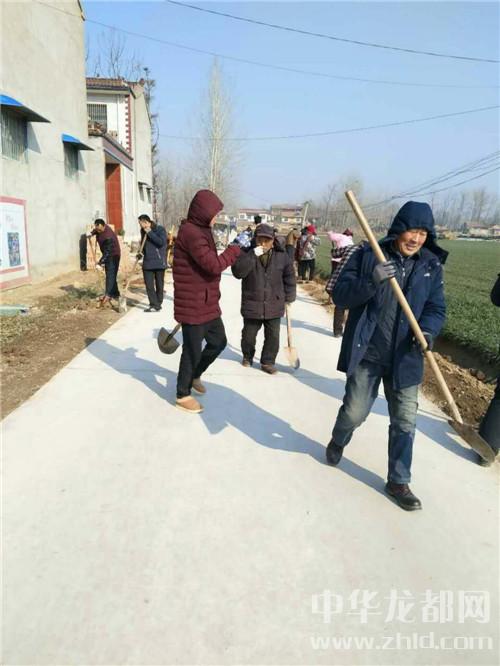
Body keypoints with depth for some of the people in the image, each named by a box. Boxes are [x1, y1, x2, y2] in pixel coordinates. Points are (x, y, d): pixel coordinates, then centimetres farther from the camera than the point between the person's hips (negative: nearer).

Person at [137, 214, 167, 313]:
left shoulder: (160, 229, -8)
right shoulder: (143, 231, 10)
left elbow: (161, 242, -23)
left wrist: (150, 233, -20)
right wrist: (141, 253, 6)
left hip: (159, 261, -5)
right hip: (147, 262, 5)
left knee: (159, 284, 7)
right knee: (149, 285, -2)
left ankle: (158, 304, 18)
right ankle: (154, 305, 3)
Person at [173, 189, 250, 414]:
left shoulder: (199, 230, 13)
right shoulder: (191, 233, -20)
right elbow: (214, 265, -25)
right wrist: (236, 246, -16)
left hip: (207, 303, 10)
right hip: (193, 305, -10)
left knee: (218, 341, 19)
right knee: (192, 350, 3)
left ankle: (194, 376, 39)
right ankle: (183, 395, 21)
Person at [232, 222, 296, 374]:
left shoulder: (281, 256, -3)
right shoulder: (247, 253, -8)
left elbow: (289, 277, 7)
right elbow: (237, 272, -21)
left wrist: (288, 297, 7)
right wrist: (252, 256, -29)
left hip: (274, 306, 1)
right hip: (252, 304, -1)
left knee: (273, 336, 5)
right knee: (248, 335, 13)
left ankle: (268, 362, 22)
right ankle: (247, 357, 39)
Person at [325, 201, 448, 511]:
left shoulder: (431, 266, 2)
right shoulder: (367, 255, -6)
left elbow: (436, 308, 6)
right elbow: (340, 295, -10)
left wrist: (428, 331, -16)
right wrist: (371, 281, -28)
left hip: (405, 358, 3)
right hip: (366, 354, -2)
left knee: (405, 421, 9)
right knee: (354, 412, 5)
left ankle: (399, 482, 29)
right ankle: (338, 443, 41)